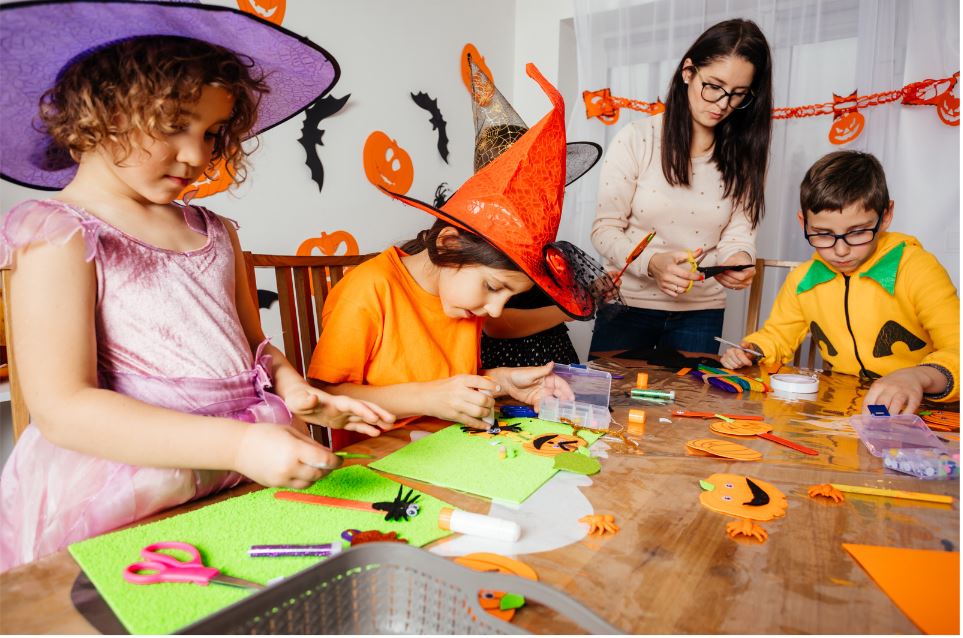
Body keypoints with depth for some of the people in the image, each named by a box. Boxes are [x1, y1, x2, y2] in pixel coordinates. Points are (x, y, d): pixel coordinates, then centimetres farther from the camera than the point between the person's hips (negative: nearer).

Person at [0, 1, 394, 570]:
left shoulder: (216, 234, 13)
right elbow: (62, 408, -14)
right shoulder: (62, 238, -6)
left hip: (243, 484, 5)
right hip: (124, 511, -4)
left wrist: (295, 393, -3)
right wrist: (237, 444, -22)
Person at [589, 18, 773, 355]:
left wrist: (739, 259, -25)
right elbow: (605, 229, -10)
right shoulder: (635, 140, -9)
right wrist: (652, 262, -28)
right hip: (627, 305, -2)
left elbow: (738, 232, -1)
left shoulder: (743, 154, 3)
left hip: (700, 313, 3)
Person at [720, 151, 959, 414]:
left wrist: (920, 377, -37)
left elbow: (957, 349, -17)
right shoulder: (802, 281, 5)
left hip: (917, 411, -3)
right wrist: (750, 350, -3)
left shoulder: (916, 269, -8)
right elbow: (776, 336, 19)